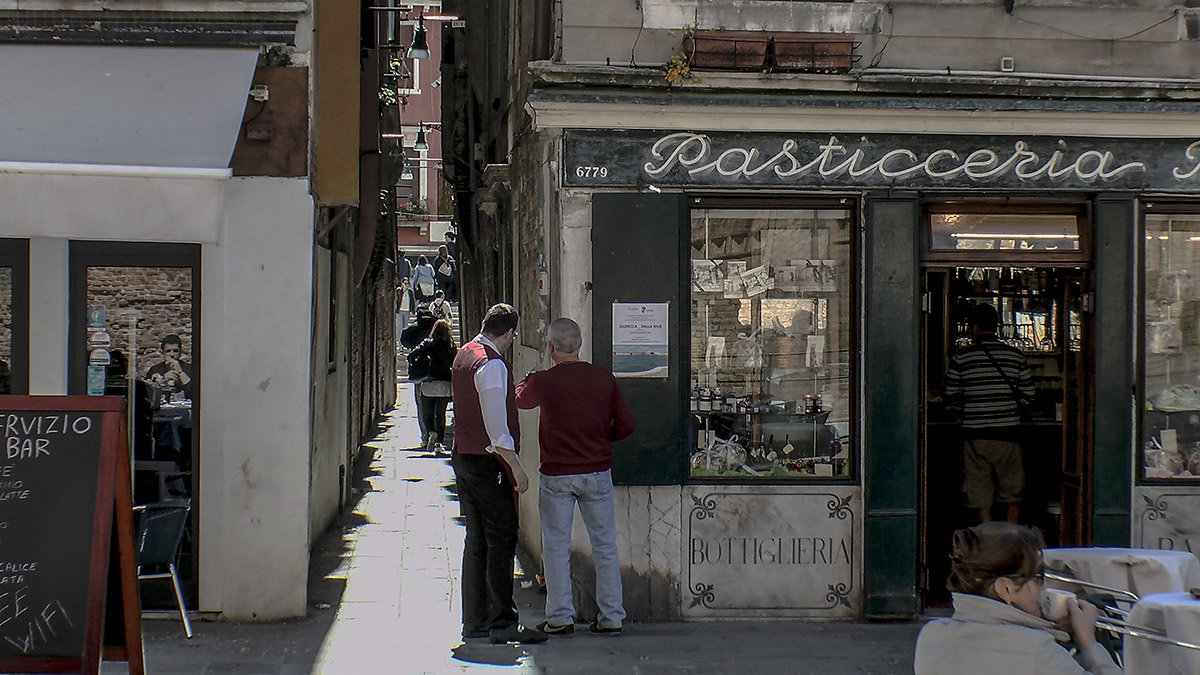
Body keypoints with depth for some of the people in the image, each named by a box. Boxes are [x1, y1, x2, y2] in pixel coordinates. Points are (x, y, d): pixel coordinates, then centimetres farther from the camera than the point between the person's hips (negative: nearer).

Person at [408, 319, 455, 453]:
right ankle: (439, 443, 0)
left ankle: (430, 433, -20)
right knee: (440, 415, 10)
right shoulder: (451, 347, 6)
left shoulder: (428, 343, -1)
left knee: (427, 414, 8)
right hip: (445, 386, 2)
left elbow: (412, 355, -9)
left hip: (429, 384, -2)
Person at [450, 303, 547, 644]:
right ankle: (502, 622, -2)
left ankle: (474, 621, 17)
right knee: (501, 541, -4)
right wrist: (516, 468, -18)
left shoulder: (463, 355, 11)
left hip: (463, 458, 10)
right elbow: (497, 426, -21)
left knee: (476, 541, 13)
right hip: (489, 463, -9)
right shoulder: (492, 366, -18)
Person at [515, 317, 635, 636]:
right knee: (605, 545, 10)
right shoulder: (604, 378, -3)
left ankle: (560, 617, 10)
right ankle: (611, 617, 13)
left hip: (556, 475, -2)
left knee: (556, 547, 8)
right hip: (598, 472, 2)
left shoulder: (544, 381, -10)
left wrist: (529, 377, 33)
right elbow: (626, 425, 0)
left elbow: (519, 398, 13)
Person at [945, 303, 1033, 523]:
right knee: (1012, 497, 13)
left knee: (982, 499, 5)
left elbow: (951, 397, 0)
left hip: (975, 434, -1)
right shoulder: (1016, 356, 0)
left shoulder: (961, 358, -4)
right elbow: (1028, 396, 3)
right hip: (1008, 431, 1)